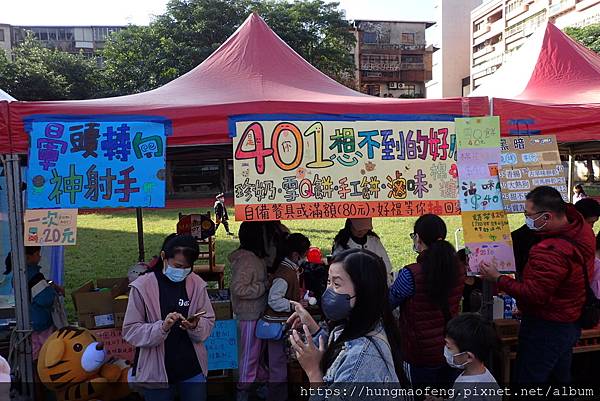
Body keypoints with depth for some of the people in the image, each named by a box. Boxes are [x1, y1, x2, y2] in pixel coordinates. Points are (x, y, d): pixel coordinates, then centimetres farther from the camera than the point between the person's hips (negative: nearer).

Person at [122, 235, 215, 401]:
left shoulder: (197, 283, -4)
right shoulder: (143, 286, -12)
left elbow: (209, 322, 2)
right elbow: (130, 331, -10)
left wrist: (196, 326, -19)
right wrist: (162, 327, -26)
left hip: (193, 369, 2)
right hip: (157, 372, -2)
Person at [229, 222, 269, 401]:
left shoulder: (255, 257, 6)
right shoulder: (246, 260, -24)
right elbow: (238, 288, -28)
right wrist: (264, 286, -22)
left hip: (257, 312, 9)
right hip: (250, 314, -9)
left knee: (257, 349, 22)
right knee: (250, 352, 5)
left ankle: (253, 382, 38)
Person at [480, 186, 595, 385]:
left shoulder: (551, 252, -35)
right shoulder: (583, 229, -6)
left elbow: (534, 295, -30)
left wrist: (497, 278, -22)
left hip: (547, 329, -10)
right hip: (570, 323, 10)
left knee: (529, 379, 6)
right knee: (560, 377, 27)